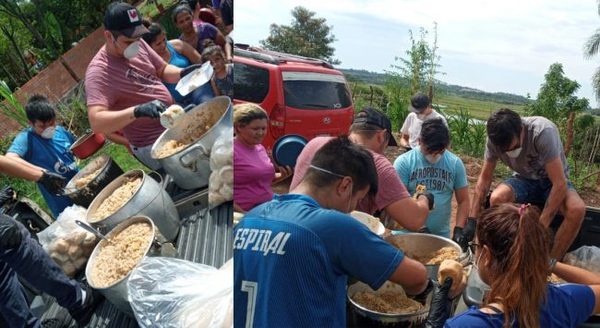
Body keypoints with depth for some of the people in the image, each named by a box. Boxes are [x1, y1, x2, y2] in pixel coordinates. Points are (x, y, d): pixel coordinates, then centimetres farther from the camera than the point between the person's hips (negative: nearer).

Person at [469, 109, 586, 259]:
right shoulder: (495, 139, -20)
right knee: (496, 199, -30)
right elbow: (485, 178, -10)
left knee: (577, 210, -33)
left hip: (552, 181, -2)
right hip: (524, 180, 2)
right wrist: (472, 220, -15)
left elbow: (560, 184, -32)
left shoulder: (543, 132, -32)